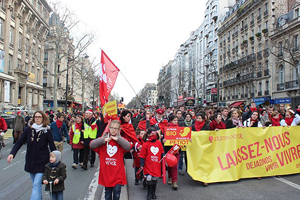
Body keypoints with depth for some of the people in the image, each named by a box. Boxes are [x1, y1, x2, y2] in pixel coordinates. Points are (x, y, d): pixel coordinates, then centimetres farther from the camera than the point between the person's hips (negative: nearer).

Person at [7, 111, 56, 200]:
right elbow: (19, 142, 1)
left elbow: (52, 147, -3)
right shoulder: (29, 129, 1)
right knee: (35, 184, 15)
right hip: (30, 162, 4)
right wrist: (12, 153, -14)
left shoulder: (47, 131, -7)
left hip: (42, 162, -4)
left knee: (36, 185, -11)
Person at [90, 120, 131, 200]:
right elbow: (92, 145, -8)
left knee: (117, 192, 0)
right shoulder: (104, 138, 4)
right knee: (108, 193, 12)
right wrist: (103, 140, -18)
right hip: (106, 172, 1)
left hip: (117, 173, -1)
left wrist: (117, 139, -19)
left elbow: (128, 147, -16)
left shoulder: (121, 140, 4)